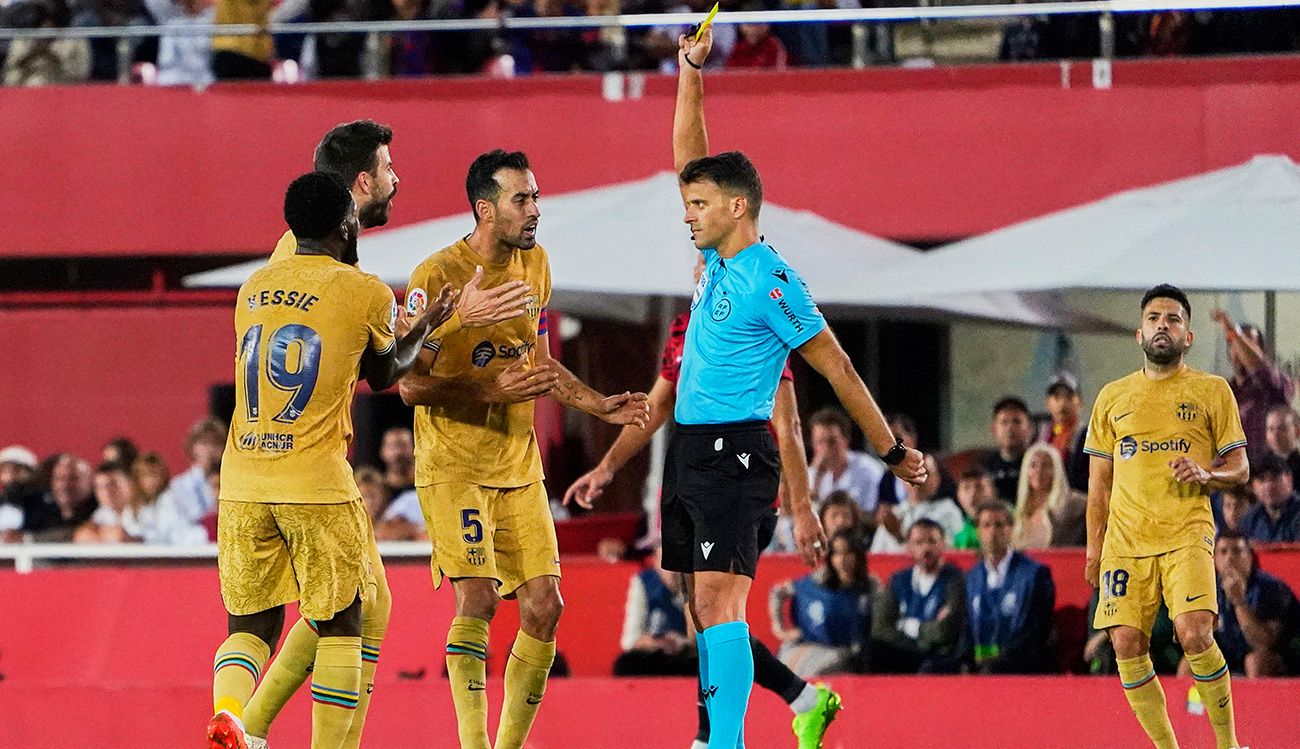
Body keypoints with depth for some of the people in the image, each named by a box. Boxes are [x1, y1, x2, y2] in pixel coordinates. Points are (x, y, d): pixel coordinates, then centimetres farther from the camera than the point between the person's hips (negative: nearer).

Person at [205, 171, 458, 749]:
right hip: (318, 485, -4)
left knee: (251, 625, 9)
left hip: (242, 482, 4)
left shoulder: (253, 288, 11)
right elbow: (385, 374, 15)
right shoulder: (366, 293, -3)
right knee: (340, 626, 9)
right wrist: (426, 326, 34)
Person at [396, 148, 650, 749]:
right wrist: (494, 391, -24)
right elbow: (412, 385, -14)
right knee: (477, 597, -20)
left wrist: (602, 407, 10)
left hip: (518, 465, 7)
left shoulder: (535, 265, 9)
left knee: (544, 606, 1)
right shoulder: (437, 277, -13)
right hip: (453, 466, -7)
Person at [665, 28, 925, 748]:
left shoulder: (770, 281, -13)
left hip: (732, 452, -9)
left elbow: (837, 369, -10)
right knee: (700, 608, 8)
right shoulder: (717, 259, 10)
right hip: (690, 448, 9)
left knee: (717, 603, -16)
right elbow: (692, 155, 18)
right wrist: (690, 73, 11)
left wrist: (892, 452, -7)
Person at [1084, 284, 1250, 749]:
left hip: (1187, 534, -3)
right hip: (1126, 537, 3)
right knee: (1127, 646, -8)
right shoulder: (1113, 397, 15)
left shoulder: (1212, 391, 8)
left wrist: (1206, 475, -13)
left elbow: (1239, 470, 8)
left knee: (1194, 633, -22)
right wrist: (1094, 546, 12)